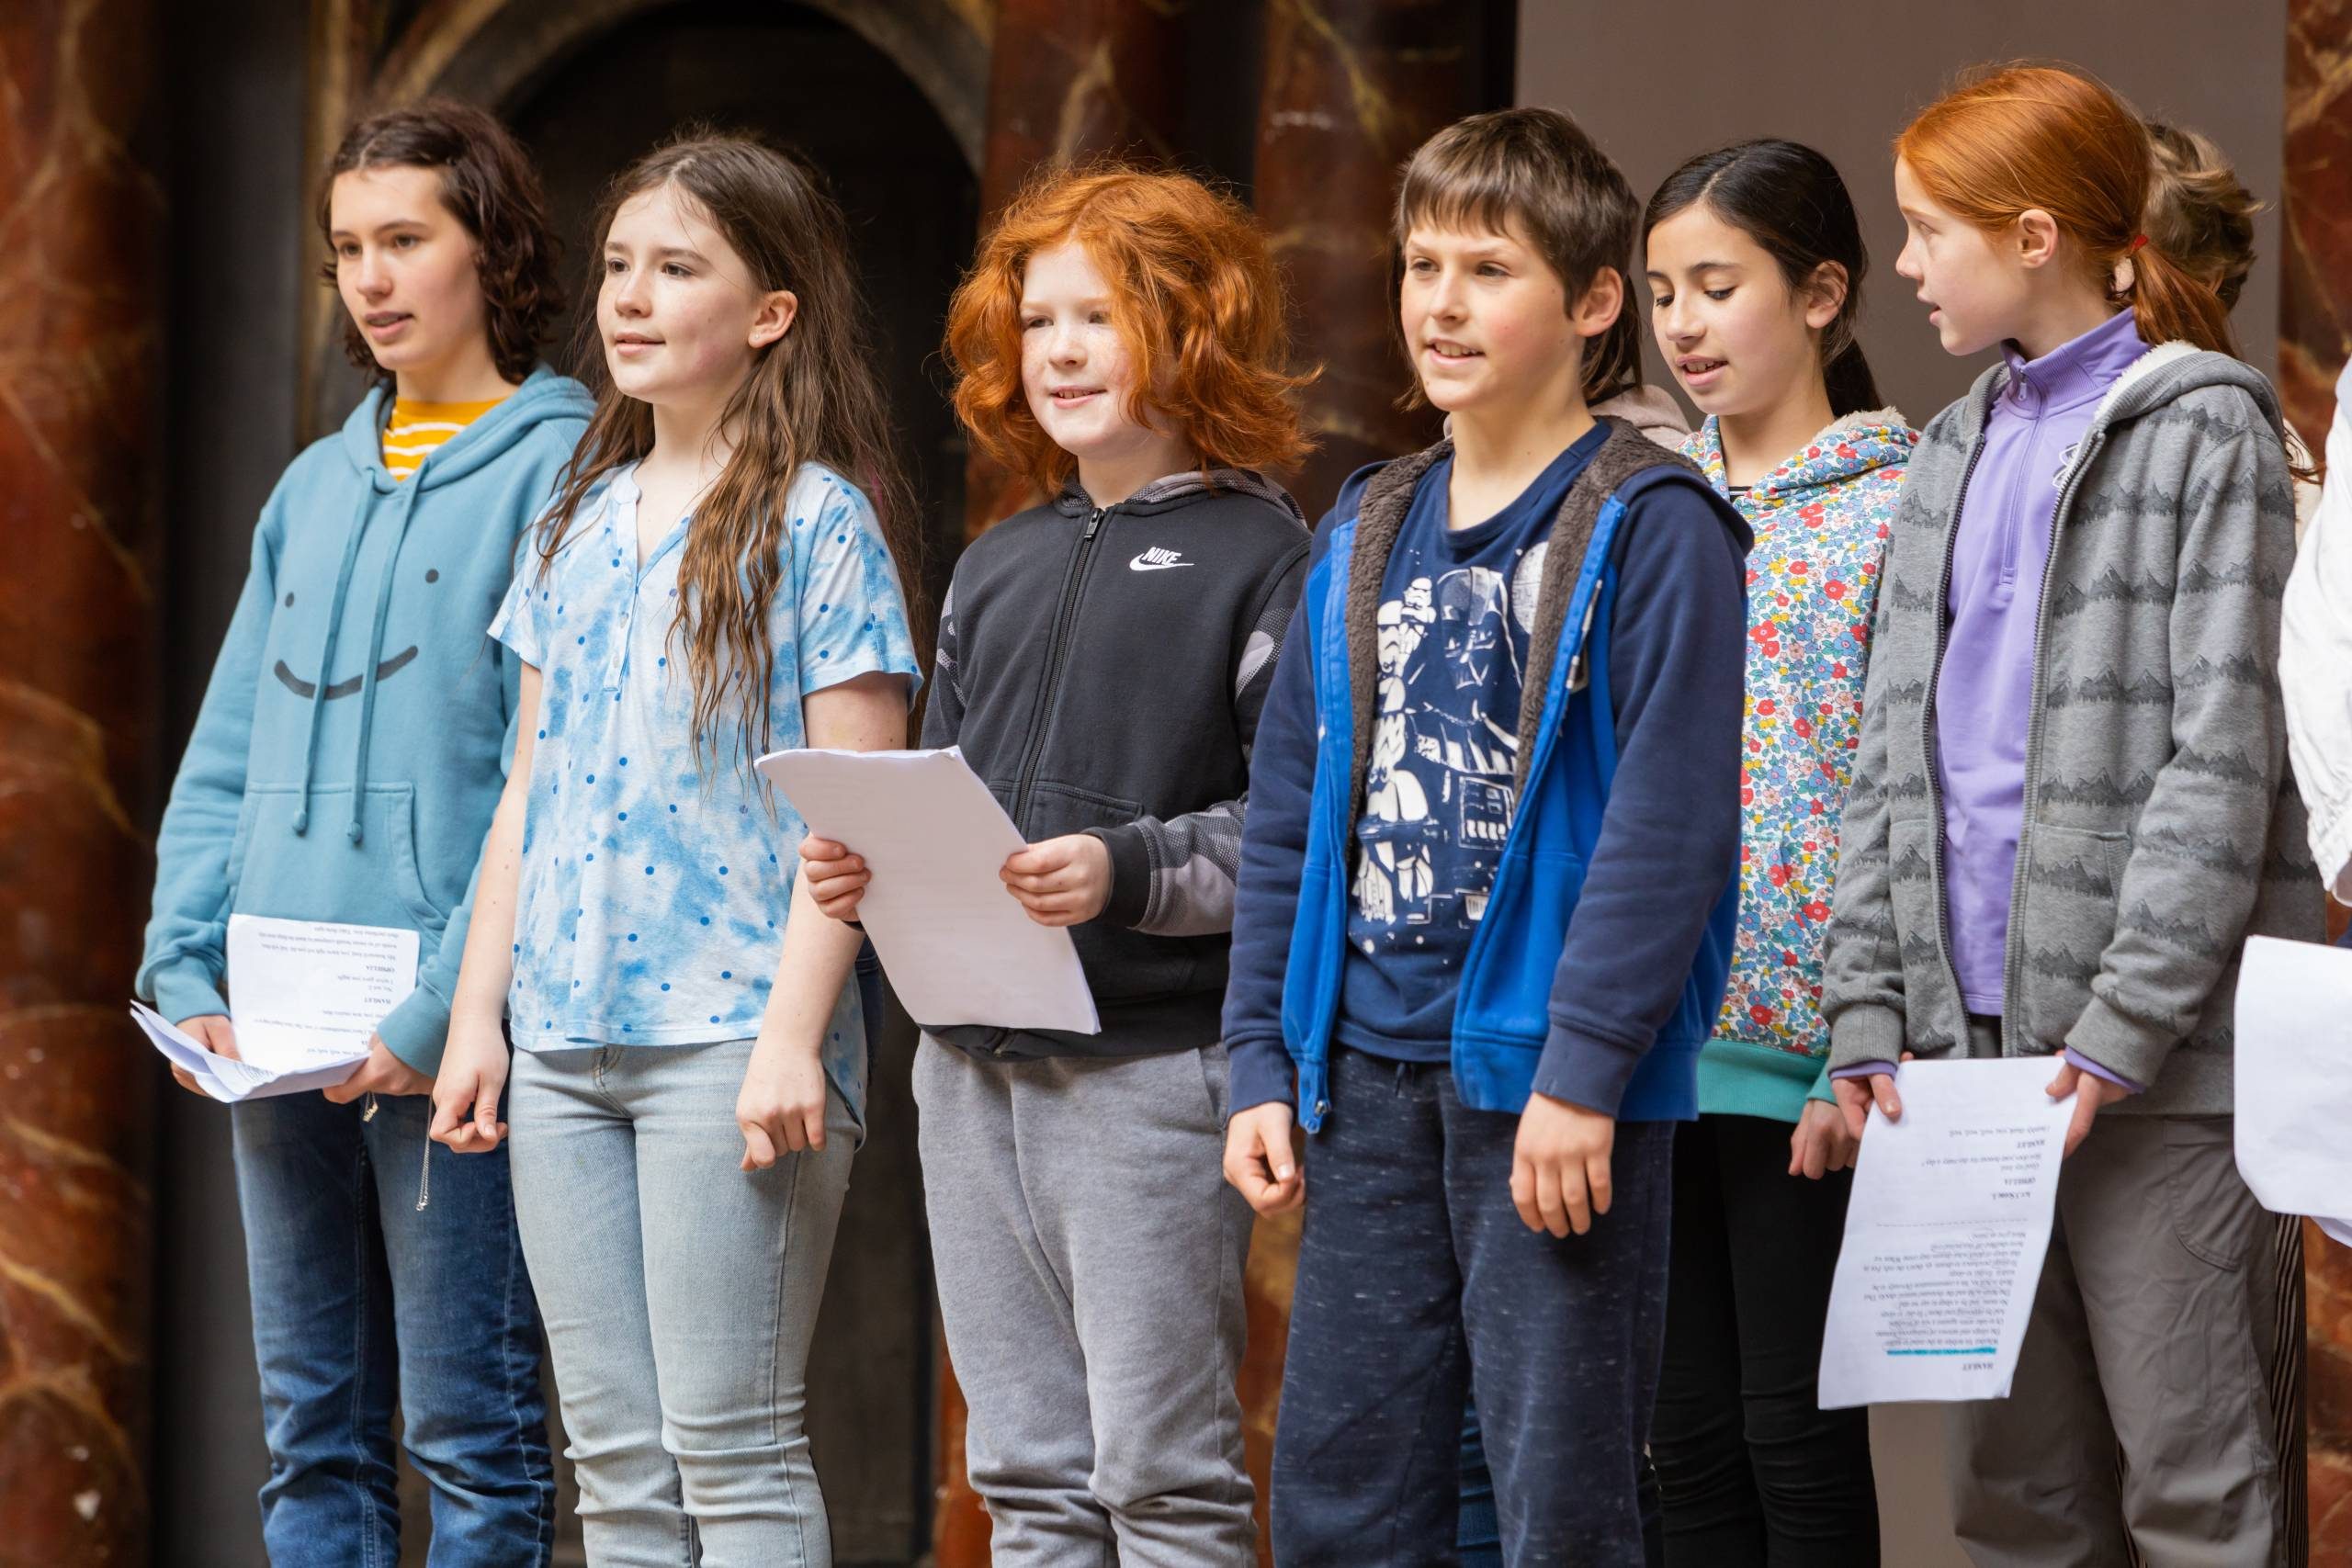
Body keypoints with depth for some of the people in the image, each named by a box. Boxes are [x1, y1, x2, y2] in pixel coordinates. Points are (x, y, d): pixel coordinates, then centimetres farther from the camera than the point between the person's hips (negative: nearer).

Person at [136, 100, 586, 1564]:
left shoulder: (563, 469, -4)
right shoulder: (316, 486, 18)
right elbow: (225, 761, 18)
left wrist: (446, 1005, -19)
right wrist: (187, 967, 4)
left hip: (448, 1040, -7)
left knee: (471, 1429, -5)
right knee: (314, 1428, 9)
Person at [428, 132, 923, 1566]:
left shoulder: (818, 522, -4)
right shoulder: (580, 524, 16)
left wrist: (792, 1037, -17)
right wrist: (477, 1015, 12)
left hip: (728, 1036, -7)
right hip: (566, 1043, 7)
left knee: (733, 1447, -6)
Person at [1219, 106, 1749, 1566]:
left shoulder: (1650, 527, -7)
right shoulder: (1368, 535, 13)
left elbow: (1668, 816, -14)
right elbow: (1288, 815, 15)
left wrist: (1585, 1068, -19)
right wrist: (1266, 1061, 8)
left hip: (1556, 1075, -6)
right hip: (1373, 1065, 6)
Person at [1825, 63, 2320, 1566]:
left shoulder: (2202, 432, -5)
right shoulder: (1956, 454, 17)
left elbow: (2220, 763, -11)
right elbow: (1895, 755, 16)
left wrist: (2122, 1030, -17)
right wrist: (1870, 1013, 5)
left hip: (2156, 1060, -7)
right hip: (1977, 1044, 7)